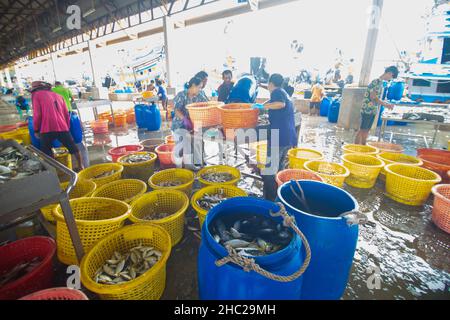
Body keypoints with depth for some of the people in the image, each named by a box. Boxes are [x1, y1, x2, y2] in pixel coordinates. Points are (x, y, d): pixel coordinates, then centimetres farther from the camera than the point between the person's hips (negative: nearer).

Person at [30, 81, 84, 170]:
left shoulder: (36, 95, 9)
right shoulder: (58, 95, 21)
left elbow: (37, 114, -1)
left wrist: (36, 130, 8)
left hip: (47, 129, -4)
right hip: (62, 127, 4)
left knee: (46, 152, 9)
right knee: (73, 148, 16)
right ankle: (81, 166, 22)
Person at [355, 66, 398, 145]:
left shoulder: (381, 83, 16)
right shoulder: (377, 81, -12)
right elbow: (372, 96, -18)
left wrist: (386, 104, 15)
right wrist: (385, 104, -13)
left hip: (373, 110, 9)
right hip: (368, 109, -9)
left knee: (366, 130, 11)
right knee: (362, 130, -6)